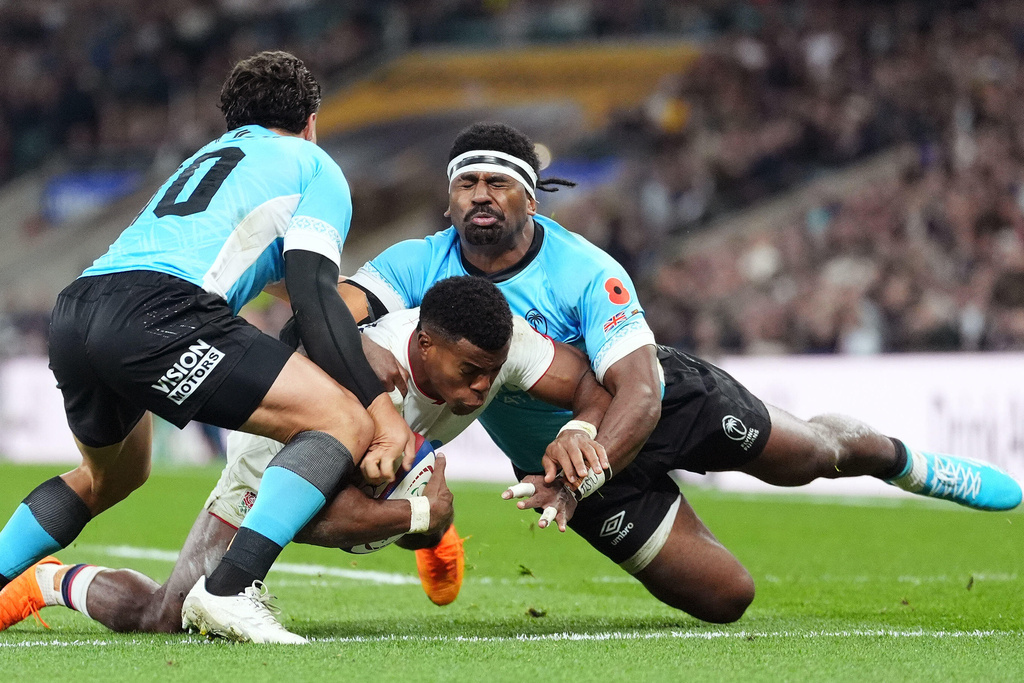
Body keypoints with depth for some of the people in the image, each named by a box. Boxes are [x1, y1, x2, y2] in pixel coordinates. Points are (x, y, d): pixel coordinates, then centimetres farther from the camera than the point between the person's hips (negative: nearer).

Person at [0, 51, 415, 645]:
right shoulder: (315, 167, 15)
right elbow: (314, 294, -1)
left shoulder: (208, 156, 37)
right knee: (347, 422, -7)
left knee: (111, 477, 35)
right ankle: (232, 588, -22)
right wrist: (382, 409, -5)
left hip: (74, 312, 8)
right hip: (155, 312, -8)